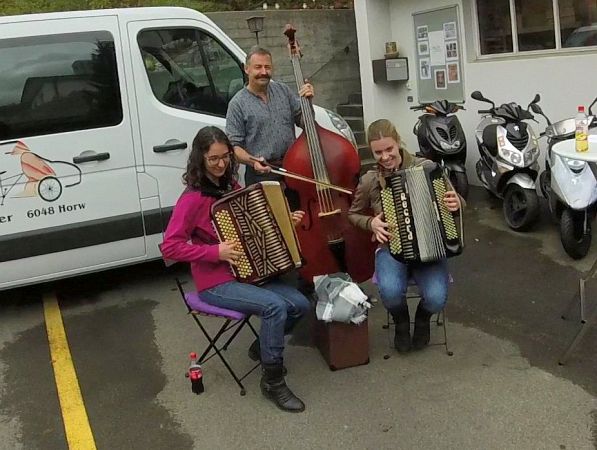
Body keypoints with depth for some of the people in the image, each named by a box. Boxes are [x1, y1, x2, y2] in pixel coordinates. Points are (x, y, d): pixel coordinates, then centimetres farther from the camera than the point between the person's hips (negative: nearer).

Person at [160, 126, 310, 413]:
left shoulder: (230, 186, 7)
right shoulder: (193, 198, -16)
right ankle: (273, 381, -10)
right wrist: (216, 252, -24)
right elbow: (169, 247, -19)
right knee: (275, 306, -27)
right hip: (215, 283, -7)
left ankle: (263, 345, 19)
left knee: (300, 304, -8)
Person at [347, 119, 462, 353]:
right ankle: (401, 322, 7)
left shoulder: (426, 168, -6)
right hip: (392, 247, 0)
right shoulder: (369, 181, -2)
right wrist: (371, 223, -7)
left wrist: (456, 204, -21)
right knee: (391, 291, -32)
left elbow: (456, 202, 3)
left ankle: (422, 319, 14)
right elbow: (353, 214, 14)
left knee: (436, 298, -26)